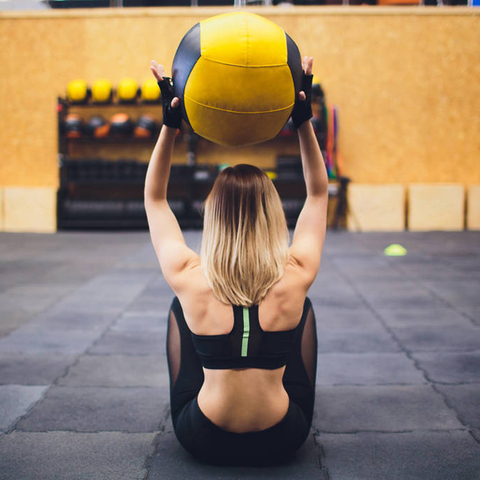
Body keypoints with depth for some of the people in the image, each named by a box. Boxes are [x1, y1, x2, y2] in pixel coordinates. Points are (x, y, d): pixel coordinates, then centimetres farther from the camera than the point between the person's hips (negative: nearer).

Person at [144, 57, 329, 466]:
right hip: (282, 442, 1)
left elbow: (154, 198, -1)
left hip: (204, 441, 0)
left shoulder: (189, 281, -18)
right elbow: (318, 191, 0)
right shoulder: (296, 278, -17)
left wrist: (169, 125, -7)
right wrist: (304, 120, -5)